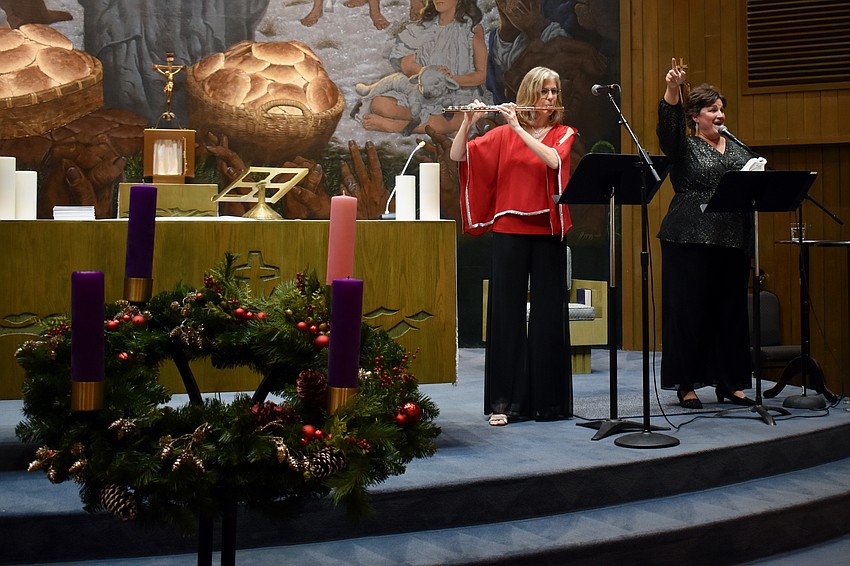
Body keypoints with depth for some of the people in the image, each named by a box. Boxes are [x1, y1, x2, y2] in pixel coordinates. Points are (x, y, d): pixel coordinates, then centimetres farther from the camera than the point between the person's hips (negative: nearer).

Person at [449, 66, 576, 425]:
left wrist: (518, 127, -16)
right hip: (509, 231, 0)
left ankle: (548, 397, 14)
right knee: (506, 311, 0)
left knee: (549, 313, 3)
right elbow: (458, 155, 1)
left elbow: (553, 160, -15)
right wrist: (468, 121, -15)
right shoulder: (503, 134, 8)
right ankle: (502, 401, 6)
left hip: (548, 233, 0)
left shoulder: (563, 134, 7)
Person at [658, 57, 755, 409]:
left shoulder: (738, 150, 18)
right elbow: (668, 124, -15)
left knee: (731, 311, 7)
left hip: (733, 241, 5)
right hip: (690, 241, -5)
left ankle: (729, 383, 16)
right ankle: (687, 385, 5)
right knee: (689, 310, -3)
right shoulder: (684, 148, 3)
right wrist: (672, 89, -31)